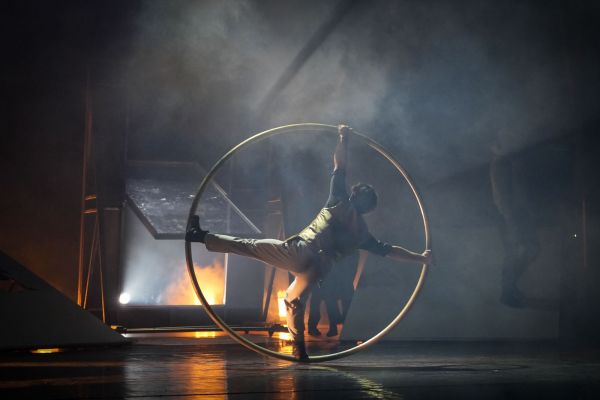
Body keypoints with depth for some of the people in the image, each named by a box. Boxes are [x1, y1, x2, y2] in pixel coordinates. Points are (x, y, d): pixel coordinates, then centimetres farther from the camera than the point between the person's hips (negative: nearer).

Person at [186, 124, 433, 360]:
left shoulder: (340, 203, 14)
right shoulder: (362, 234, 22)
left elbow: (339, 166, 15)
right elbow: (390, 251, 25)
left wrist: (344, 139, 27)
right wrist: (420, 258, 36)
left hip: (300, 252, -4)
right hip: (318, 270, 4)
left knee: (251, 246, -1)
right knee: (294, 300, 24)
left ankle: (202, 236, -3)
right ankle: (299, 352, 23)